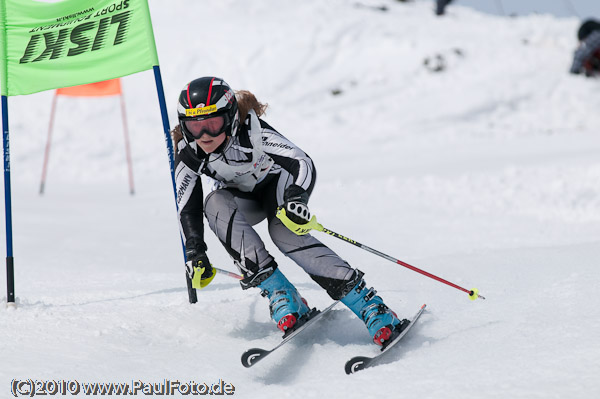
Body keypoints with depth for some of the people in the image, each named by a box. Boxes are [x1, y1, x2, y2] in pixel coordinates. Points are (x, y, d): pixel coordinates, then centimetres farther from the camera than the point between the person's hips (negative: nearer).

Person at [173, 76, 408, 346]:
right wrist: (195, 253, -23)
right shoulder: (188, 154, -24)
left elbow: (303, 163, -38)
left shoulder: (251, 131, -34)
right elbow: (188, 207, -14)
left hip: (276, 182, -3)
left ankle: (367, 304, -35)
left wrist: (297, 197, -57)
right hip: (240, 198, 4)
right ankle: (277, 293, -33)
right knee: (215, 204, -31)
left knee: (284, 231, -33)